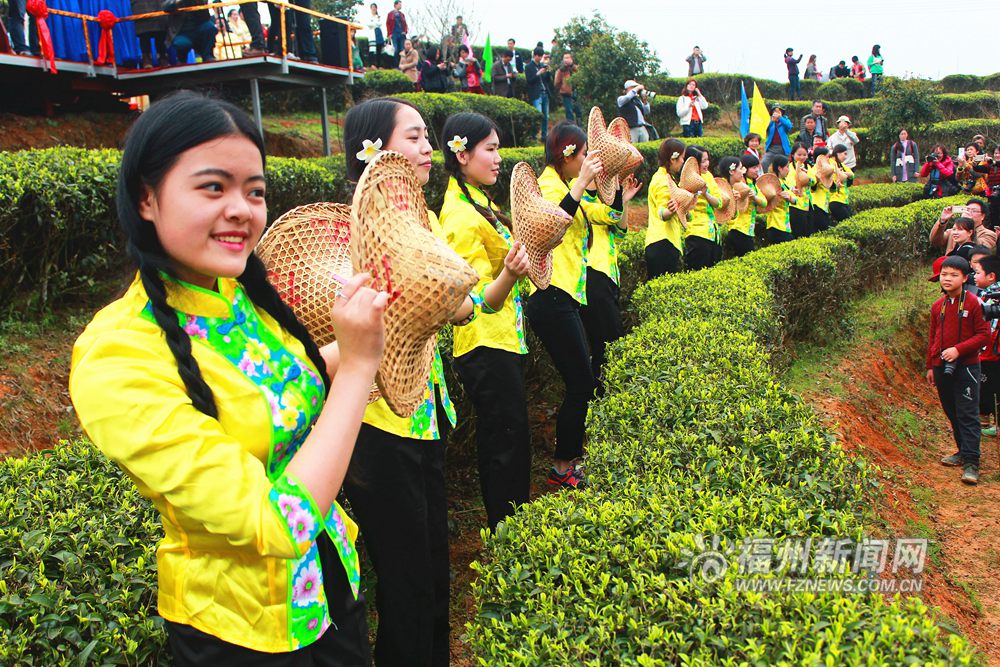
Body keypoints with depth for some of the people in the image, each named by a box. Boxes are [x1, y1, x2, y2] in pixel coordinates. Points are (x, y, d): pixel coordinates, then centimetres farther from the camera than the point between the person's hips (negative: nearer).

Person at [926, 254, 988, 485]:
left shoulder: (974, 303, -7)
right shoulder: (938, 306, 9)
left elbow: (984, 335, -8)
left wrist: (958, 349, -20)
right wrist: (930, 366, 15)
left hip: (966, 366, -6)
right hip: (942, 367, 6)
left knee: (968, 414, -6)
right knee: (952, 413, 13)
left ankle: (971, 462, -5)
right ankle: (963, 452, 26)